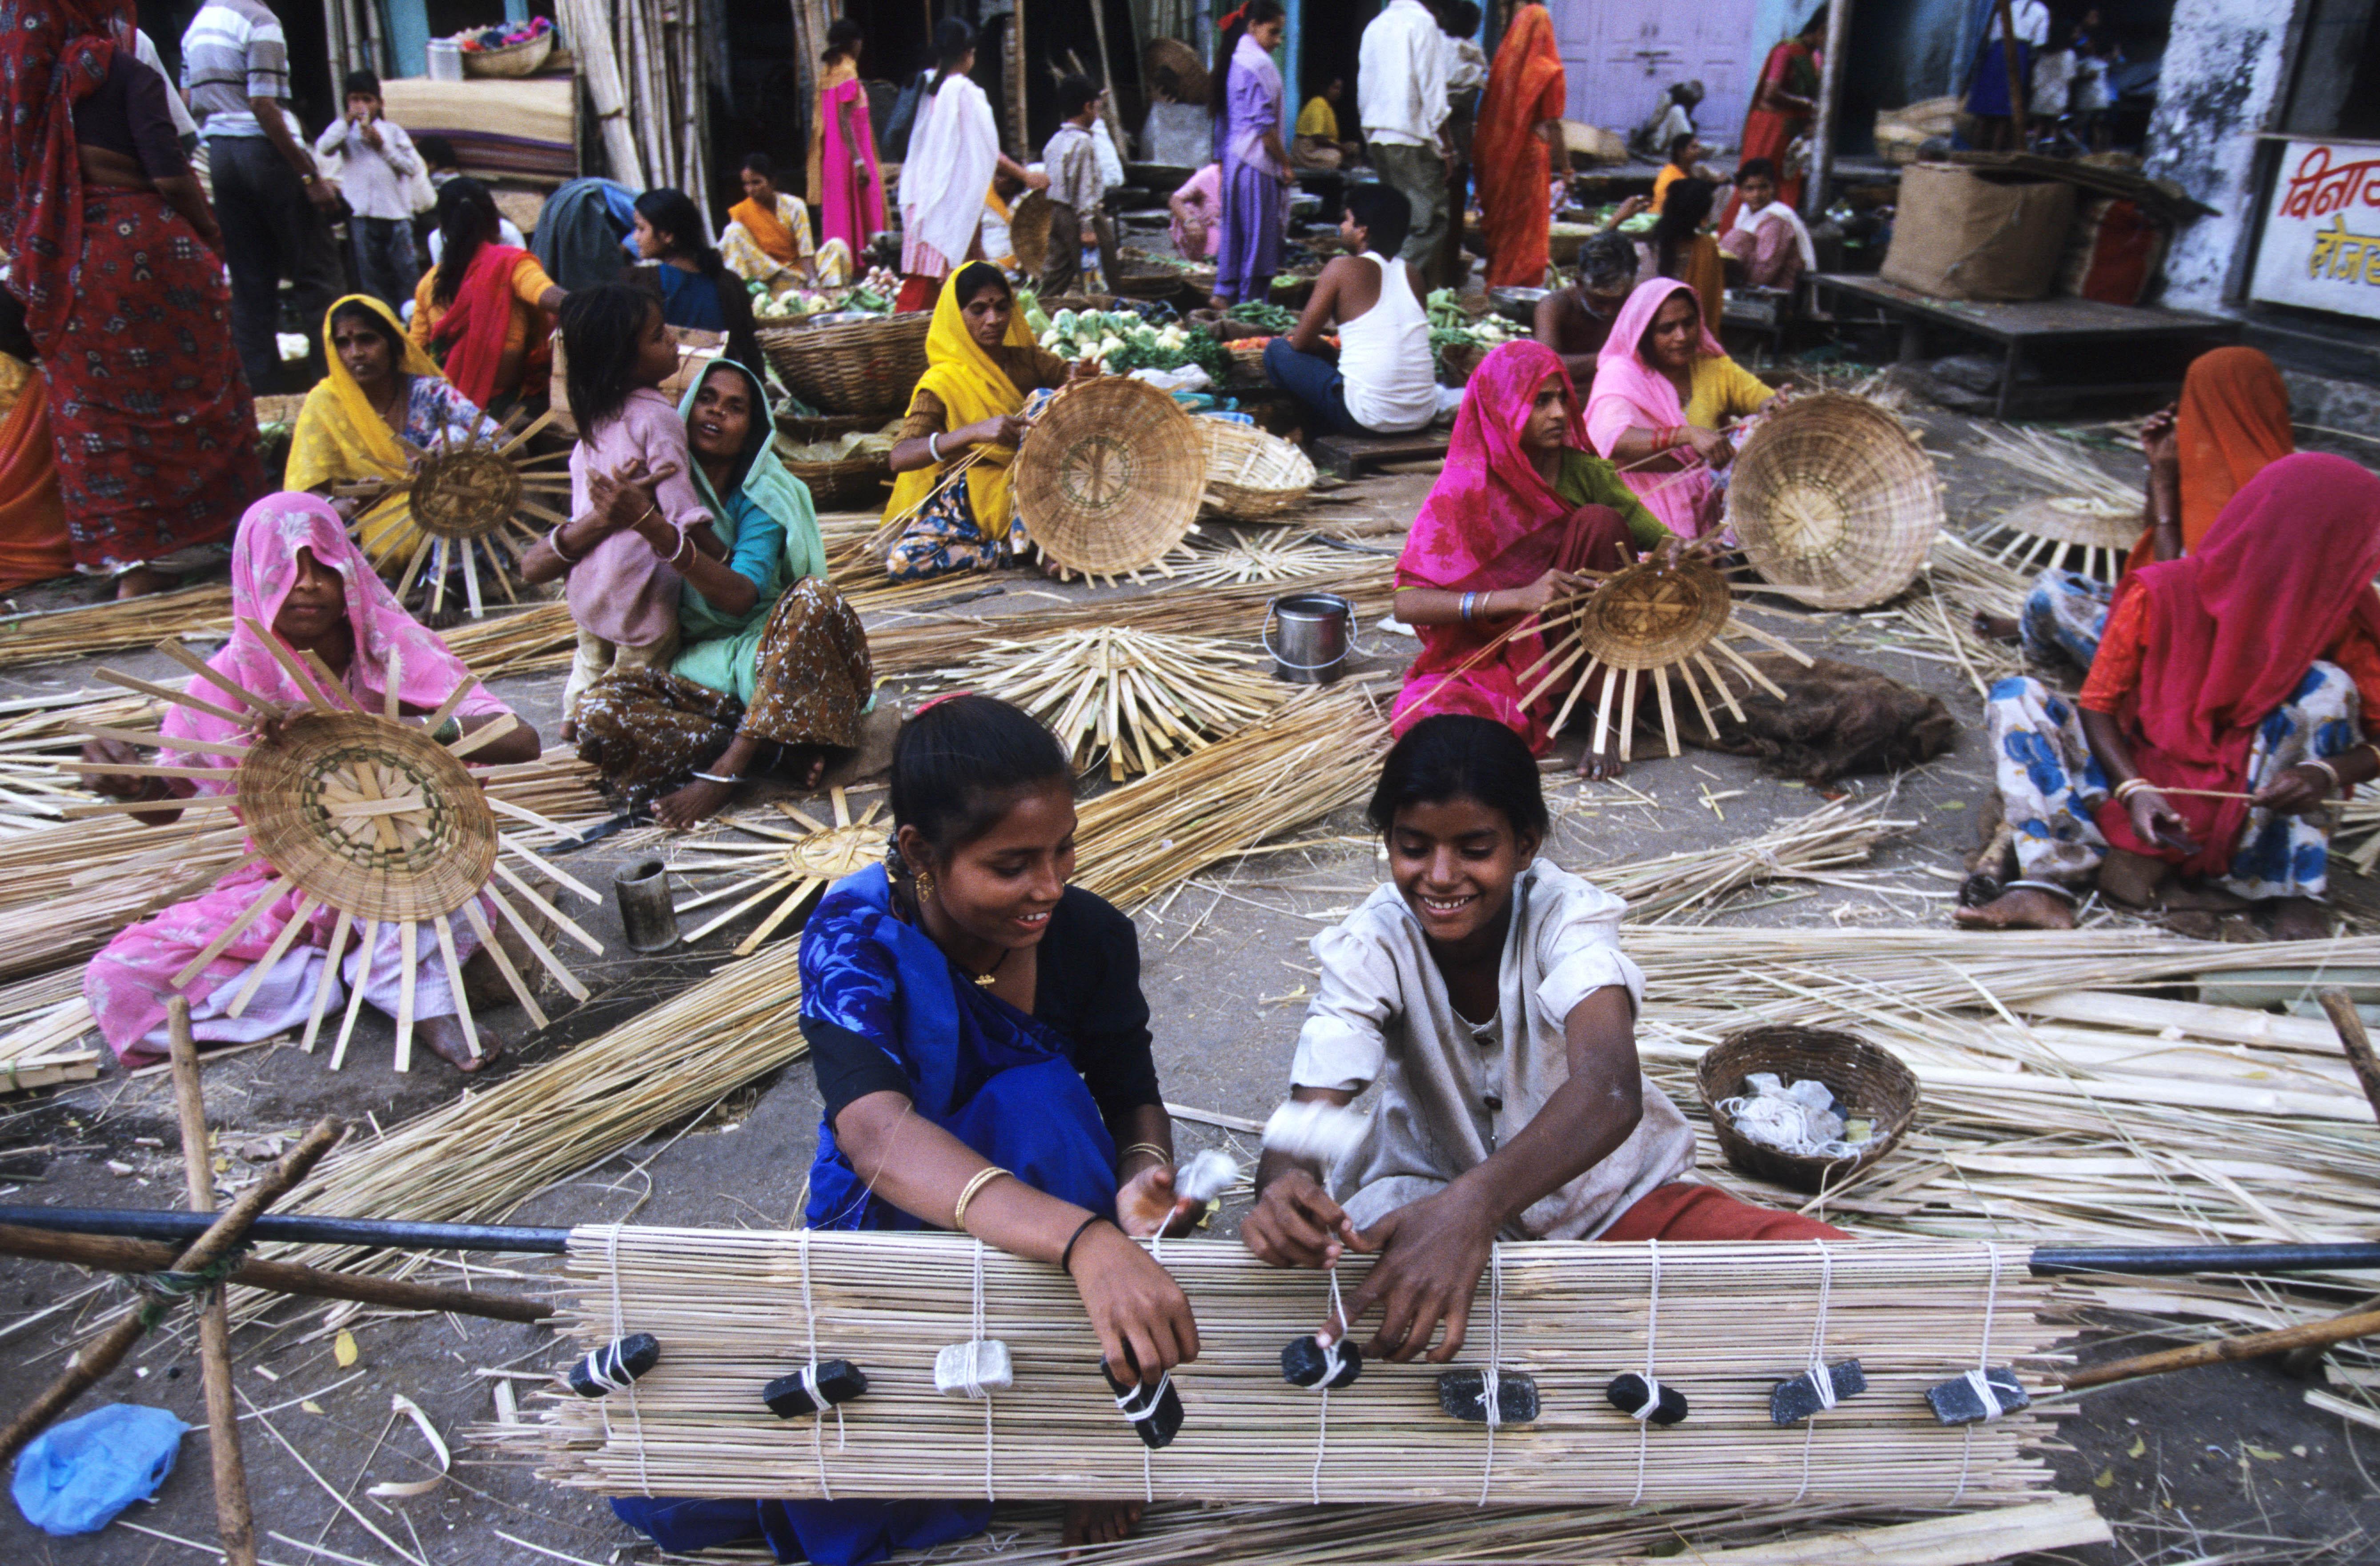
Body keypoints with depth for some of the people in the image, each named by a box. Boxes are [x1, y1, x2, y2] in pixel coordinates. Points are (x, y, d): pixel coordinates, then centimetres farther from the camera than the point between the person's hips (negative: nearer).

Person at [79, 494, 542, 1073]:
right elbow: (166, 805, 0)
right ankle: (375, 968, -11)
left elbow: (522, 742, -26)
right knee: (117, 981, -15)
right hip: (286, 888, 3)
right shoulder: (234, 676, -6)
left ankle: (417, 988, -19)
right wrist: (130, 780, -25)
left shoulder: (395, 655, -12)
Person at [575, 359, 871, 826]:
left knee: (814, 596, -33)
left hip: (769, 658, -1)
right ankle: (776, 753, -25)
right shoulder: (660, 487, 7)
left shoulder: (762, 497, -1)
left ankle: (725, 769, -32)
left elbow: (742, 596, -21)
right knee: (600, 710, -27)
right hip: (694, 670, 2)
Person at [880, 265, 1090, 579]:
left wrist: (1080, 378, -31)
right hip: (969, 500, -2)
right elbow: (899, 457, -25)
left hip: (1030, 489, 2)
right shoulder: (942, 382, -11)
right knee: (901, 560, -28)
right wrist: (975, 432, -40)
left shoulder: (1026, 359, 3)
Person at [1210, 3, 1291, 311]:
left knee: (1235, 227, 13)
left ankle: (1224, 293, 15)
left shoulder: (1233, 60, 14)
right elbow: (1264, 124, -17)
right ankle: (1251, 300, 0)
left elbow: (1222, 117, 17)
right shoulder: (1259, 63, -14)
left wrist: (1221, 158, 20)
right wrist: (1284, 162, -9)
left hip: (1233, 158, 9)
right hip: (1257, 162, -9)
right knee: (1260, 231, -3)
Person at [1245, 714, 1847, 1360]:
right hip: (1429, 1194, 1)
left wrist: (1476, 1201, -61)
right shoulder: (1371, 944, -16)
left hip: (1608, 1196, 0)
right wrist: (1286, 1184, -55)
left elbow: (1610, 1092, -42)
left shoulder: (1566, 916, -22)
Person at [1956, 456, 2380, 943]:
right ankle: (2047, 886, -36)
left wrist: (2327, 773, -30)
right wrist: (2134, 790, -26)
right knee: (2016, 696, -18)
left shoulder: (2339, 617, -5)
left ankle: (2293, 893, -19)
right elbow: (2097, 705, -8)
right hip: (2147, 792, 0)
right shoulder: (2161, 594, -11)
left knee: (2328, 685, -20)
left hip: (2248, 809, 1)